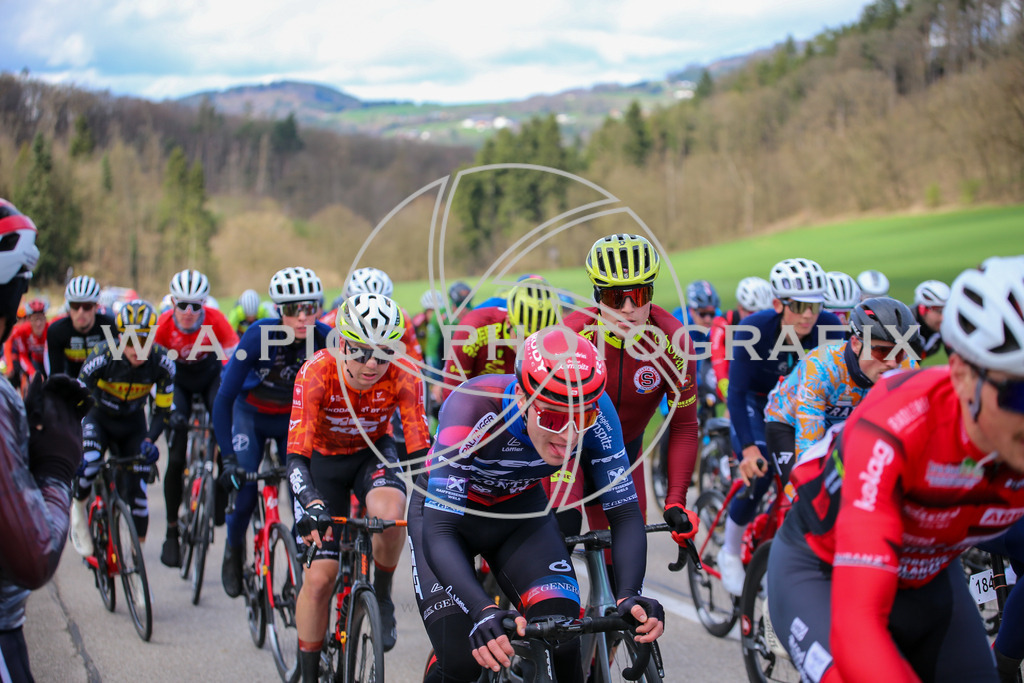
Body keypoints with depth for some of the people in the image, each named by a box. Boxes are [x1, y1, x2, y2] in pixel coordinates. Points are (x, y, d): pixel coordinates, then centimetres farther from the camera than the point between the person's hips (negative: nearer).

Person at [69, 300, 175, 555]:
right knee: (89, 462, -30)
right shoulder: (103, 357, -30)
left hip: (133, 422, 2)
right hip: (99, 417, -2)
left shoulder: (162, 363, -24)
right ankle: (78, 507, 1)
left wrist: (149, 440, -27)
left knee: (137, 485, -7)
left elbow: (162, 410, -13)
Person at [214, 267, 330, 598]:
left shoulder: (326, 339, -26)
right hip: (251, 414, -1)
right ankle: (233, 551, 18)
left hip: (294, 418, 2)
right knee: (244, 490, -12)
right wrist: (228, 458, -34)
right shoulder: (260, 335, -30)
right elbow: (224, 397, -28)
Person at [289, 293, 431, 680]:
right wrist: (312, 505, -53)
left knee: (391, 512, -34)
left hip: (373, 452, 1)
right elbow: (296, 455, -36)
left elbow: (420, 447, -26)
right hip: (323, 460, -1)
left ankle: (381, 597, -6)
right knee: (320, 576, -8)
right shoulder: (317, 373, -31)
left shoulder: (404, 377, -26)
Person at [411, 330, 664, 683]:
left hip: (520, 511, 3)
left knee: (562, 644, -20)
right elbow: (438, 534, -41)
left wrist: (628, 596, -41)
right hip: (447, 508, -2)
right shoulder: (471, 411, -38)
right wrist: (484, 611, -57)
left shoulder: (595, 414, -29)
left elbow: (625, 513, -23)